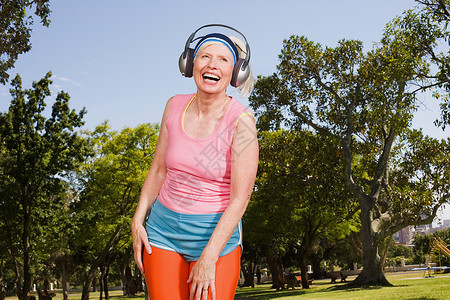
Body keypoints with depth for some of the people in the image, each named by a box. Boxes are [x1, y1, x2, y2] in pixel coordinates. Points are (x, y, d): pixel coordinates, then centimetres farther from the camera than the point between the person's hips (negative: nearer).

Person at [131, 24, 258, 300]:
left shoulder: (241, 121, -15)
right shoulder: (175, 107, 0)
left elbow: (240, 198, -16)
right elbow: (159, 169, 10)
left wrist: (208, 259, -18)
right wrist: (138, 221, 4)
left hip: (216, 234, -3)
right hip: (163, 228, 4)